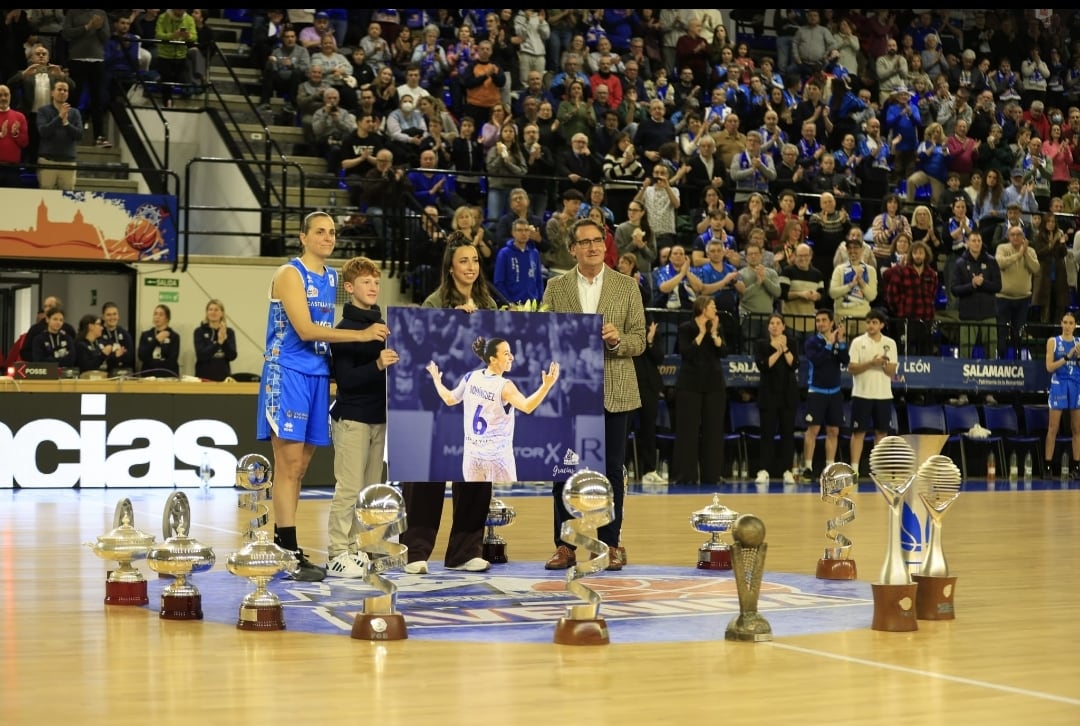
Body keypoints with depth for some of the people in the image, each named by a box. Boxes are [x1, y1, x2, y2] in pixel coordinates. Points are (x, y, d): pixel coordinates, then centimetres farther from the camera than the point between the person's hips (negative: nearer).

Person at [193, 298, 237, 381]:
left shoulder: (229, 332, 6)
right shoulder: (199, 331, 0)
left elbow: (232, 356, -4)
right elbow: (200, 356, -12)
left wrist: (224, 339, -18)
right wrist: (218, 342, -21)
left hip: (223, 377, 2)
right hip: (204, 377, -2)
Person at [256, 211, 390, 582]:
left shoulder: (331, 278, 15)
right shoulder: (290, 274, -9)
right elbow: (305, 330, -18)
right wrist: (362, 335, -18)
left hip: (318, 375, 8)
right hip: (287, 374, -8)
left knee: (300, 465, 10)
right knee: (289, 464, -8)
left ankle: (281, 543, 17)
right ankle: (290, 555, -9)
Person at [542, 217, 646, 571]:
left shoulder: (627, 287, 6)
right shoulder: (555, 288, 8)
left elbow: (639, 341, 3)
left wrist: (617, 340, -16)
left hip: (613, 392, -1)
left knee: (611, 469, 3)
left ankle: (610, 543, 12)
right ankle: (566, 544, 10)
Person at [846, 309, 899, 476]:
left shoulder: (890, 343, 7)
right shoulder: (858, 342, -1)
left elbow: (892, 372, 4)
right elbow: (851, 368, -8)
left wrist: (884, 364, -17)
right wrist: (871, 363, -20)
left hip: (884, 395, 3)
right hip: (862, 394, -3)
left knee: (882, 432, 5)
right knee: (859, 432, -3)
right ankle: (854, 468, -3)